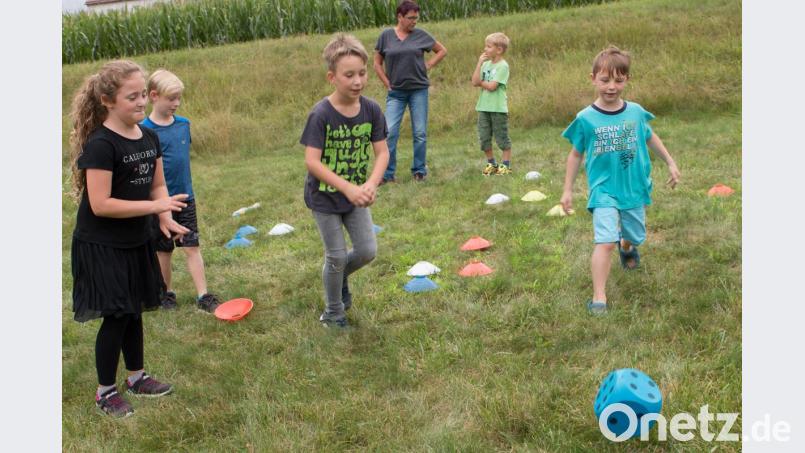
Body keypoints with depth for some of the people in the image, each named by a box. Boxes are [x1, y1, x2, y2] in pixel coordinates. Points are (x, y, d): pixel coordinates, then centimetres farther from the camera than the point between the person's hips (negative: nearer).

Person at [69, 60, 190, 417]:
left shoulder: (149, 137, 2)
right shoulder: (100, 144, -21)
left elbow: (157, 185, 9)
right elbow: (100, 204, -25)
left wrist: (165, 219, -9)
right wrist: (153, 206, -23)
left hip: (136, 242, 7)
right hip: (102, 247, -7)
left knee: (133, 311, 18)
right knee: (116, 316, -1)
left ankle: (137, 377, 35)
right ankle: (105, 391, 16)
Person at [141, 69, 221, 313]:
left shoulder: (184, 124, 2)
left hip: (186, 198, 4)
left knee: (192, 247, 4)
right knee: (163, 250, 11)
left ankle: (203, 296, 6)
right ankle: (166, 293, 27)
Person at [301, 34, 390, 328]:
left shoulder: (371, 110, -10)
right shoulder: (321, 114, -22)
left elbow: (382, 152, -9)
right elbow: (312, 161, -26)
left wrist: (371, 185, -27)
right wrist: (348, 188, -32)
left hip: (356, 195, 4)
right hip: (324, 197, -4)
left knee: (367, 251, 5)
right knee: (336, 256, 4)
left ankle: (340, 276, 38)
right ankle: (334, 313, 27)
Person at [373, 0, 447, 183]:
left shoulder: (421, 35, 1)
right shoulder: (386, 36, 0)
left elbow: (442, 50, 13)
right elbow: (377, 63, 7)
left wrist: (428, 66, 2)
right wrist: (387, 84, 0)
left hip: (419, 90, 1)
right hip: (396, 92, -1)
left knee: (420, 133, 4)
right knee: (390, 132, -8)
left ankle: (419, 171, 16)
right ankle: (387, 173, 0)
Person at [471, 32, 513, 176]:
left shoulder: (502, 66, -10)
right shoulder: (486, 64, 9)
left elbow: (491, 86, -18)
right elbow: (475, 82, -3)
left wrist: (480, 82, -3)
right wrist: (479, 63, -5)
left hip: (498, 108, -6)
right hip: (483, 106, 7)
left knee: (502, 137, 3)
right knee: (484, 138, 10)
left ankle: (506, 165, 12)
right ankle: (491, 164, 23)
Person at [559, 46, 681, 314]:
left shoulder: (636, 112, -4)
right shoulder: (586, 118, -11)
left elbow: (650, 138, 15)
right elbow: (576, 154, 1)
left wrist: (671, 164, 21)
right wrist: (567, 190, 3)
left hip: (634, 188, 4)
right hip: (603, 190, -4)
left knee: (636, 236, 20)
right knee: (605, 242, -17)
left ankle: (626, 247, 58)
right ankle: (599, 297, -12)